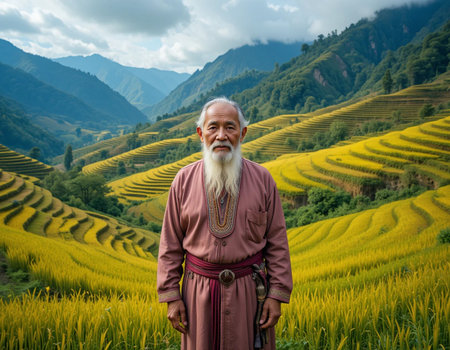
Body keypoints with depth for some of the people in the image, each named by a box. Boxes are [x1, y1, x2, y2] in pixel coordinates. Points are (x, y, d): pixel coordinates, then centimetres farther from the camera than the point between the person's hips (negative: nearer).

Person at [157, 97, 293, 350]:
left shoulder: (262, 179, -4)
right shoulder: (184, 180, -2)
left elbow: (277, 241, -1)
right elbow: (171, 244, 1)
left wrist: (277, 295, -4)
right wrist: (171, 296, -1)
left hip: (249, 288, 0)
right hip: (200, 290, 1)